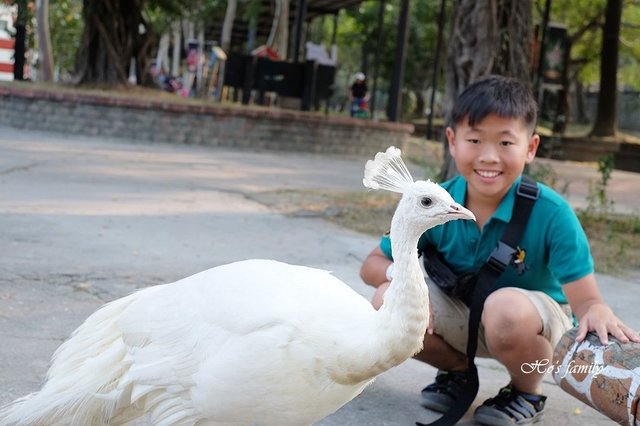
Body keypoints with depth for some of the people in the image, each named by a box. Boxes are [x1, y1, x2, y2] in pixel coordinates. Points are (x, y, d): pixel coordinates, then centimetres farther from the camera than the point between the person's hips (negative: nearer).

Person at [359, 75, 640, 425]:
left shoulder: (551, 213, -25)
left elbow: (586, 299, -27)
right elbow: (373, 265, -5)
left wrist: (597, 313, -53)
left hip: (538, 321, -3)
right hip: (464, 318, 4)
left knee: (506, 306, -38)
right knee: (388, 301, -22)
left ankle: (528, 394, -4)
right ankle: (456, 370, 9)